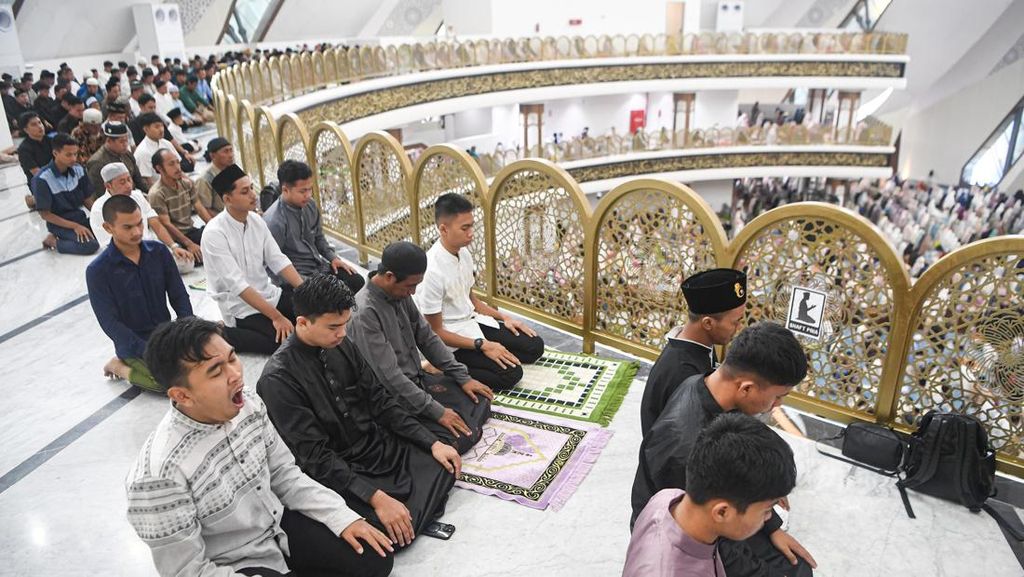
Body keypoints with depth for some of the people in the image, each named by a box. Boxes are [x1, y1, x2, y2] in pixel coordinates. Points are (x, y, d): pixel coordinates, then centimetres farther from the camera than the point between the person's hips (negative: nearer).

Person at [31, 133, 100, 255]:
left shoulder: (78, 170, -2)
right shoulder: (42, 179, -18)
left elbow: (87, 199, 8)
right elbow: (45, 214, -14)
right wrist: (75, 226, -20)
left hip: (80, 217, 7)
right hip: (59, 223, -6)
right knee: (91, 245, -29)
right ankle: (53, 241, -3)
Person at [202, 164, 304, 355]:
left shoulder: (256, 220, 1)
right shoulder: (214, 233, -20)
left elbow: (278, 261, 1)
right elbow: (238, 285, -24)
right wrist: (276, 317, -26)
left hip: (269, 294, 7)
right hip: (242, 307, -7)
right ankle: (228, 335, -5)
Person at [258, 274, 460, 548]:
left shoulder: (342, 346, -1)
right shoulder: (278, 379, -22)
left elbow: (380, 401, 5)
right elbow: (316, 457, -23)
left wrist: (432, 442, -2)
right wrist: (376, 498, -29)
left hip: (379, 444, 7)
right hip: (338, 472, -7)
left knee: (446, 467, -5)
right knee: (396, 534, -24)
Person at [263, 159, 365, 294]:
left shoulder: (310, 205, -1)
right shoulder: (274, 221, -23)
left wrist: (333, 257, 3)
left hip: (319, 266, 7)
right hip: (297, 275, -7)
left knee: (357, 281, -2)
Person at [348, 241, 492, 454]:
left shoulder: (401, 295, 0)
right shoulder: (365, 313, -26)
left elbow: (427, 338, 9)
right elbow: (389, 376, -25)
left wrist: (463, 377, 4)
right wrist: (437, 412, -21)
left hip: (419, 379, 9)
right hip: (397, 399, -9)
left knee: (482, 400, 5)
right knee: (461, 439, -21)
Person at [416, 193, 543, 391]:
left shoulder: (464, 253, -1)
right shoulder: (432, 270, -26)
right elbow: (436, 332, -20)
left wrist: (504, 317, 5)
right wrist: (483, 345, -21)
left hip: (472, 322, 9)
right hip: (450, 339, -9)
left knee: (534, 346, 2)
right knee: (510, 373, -20)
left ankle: (459, 366, 1)